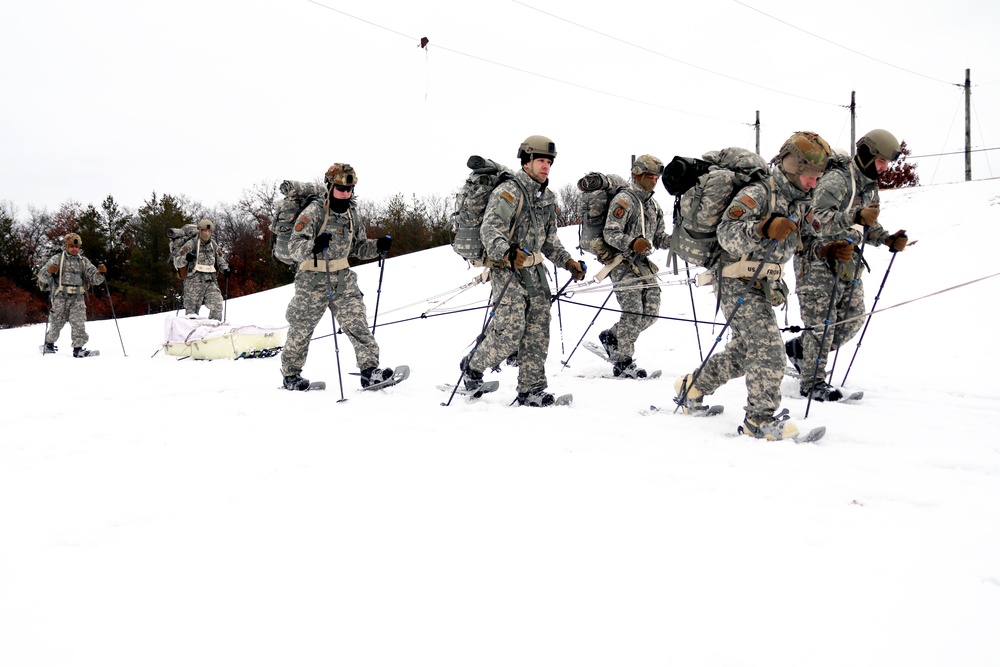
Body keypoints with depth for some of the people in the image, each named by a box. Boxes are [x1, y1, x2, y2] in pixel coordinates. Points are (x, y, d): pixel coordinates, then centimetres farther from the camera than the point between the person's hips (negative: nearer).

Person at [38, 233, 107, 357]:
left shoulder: (84, 261, 16)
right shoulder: (57, 259, 7)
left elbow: (94, 279, 9)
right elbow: (42, 276, -1)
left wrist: (101, 273, -13)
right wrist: (49, 272, -24)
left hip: (77, 298, 2)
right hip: (60, 297, -2)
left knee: (79, 323, -11)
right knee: (56, 323, 6)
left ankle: (78, 348, -9)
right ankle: (49, 344, 28)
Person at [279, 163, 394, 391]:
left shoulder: (352, 214, 8)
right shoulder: (314, 212, -12)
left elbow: (359, 246, 19)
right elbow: (294, 246, -20)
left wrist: (378, 246, -1)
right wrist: (314, 246, -40)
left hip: (343, 278, 4)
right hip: (313, 279, -4)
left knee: (356, 322, -8)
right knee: (301, 328, 7)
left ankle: (369, 369, -8)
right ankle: (291, 374, 24)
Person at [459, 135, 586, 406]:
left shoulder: (547, 197, 15)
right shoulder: (509, 191, -11)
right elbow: (490, 228, -24)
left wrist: (568, 262, 14)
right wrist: (507, 253, -41)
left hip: (535, 271, 7)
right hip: (508, 270, -7)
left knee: (537, 334, 3)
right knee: (509, 333, -9)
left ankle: (531, 390, 11)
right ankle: (472, 366, 16)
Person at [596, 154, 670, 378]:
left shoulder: (654, 206, 18)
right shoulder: (624, 200, -8)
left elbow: (659, 239, 20)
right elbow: (610, 233, -16)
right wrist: (632, 243, -33)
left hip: (644, 264, 8)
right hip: (623, 263, -8)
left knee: (651, 313, 2)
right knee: (633, 314, -11)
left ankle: (611, 337, 23)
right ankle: (622, 363, 2)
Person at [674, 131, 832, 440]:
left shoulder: (799, 202, 13)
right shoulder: (757, 193, -14)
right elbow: (727, 233, -25)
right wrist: (764, 228, -39)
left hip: (764, 286, 9)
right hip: (739, 283, -9)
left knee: (745, 351, 16)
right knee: (768, 347, -17)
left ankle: (692, 386, 33)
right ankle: (761, 418, -11)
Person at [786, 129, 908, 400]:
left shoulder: (870, 186, 13)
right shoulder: (836, 180, -17)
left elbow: (868, 227, 22)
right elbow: (817, 220, -29)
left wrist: (888, 239, 2)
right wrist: (855, 216, -40)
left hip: (847, 263, 9)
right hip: (818, 260, -9)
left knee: (852, 321, 8)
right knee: (821, 322, -6)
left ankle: (799, 348, 27)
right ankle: (812, 382, 5)